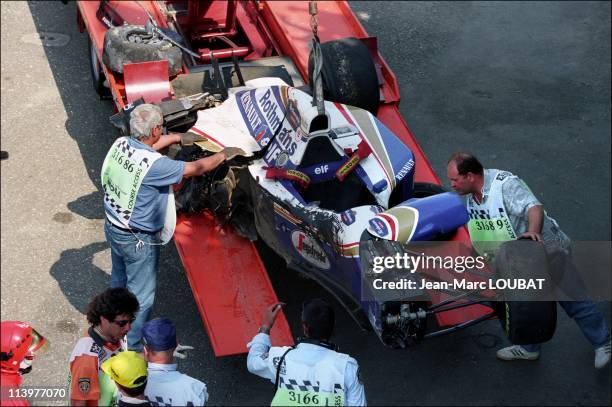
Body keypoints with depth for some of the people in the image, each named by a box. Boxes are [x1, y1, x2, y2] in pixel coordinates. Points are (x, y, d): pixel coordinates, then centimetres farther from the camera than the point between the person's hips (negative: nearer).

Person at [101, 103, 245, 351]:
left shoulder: (121, 144, -10)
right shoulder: (154, 165, -32)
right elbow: (196, 168, -21)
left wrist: (178, 138, 22)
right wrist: (224, 155, -4)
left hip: (113, 227, 8)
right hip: (138, 240, -8)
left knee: (118, 281, 28)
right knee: (141, 294, 10)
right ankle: (133, 346, 24)